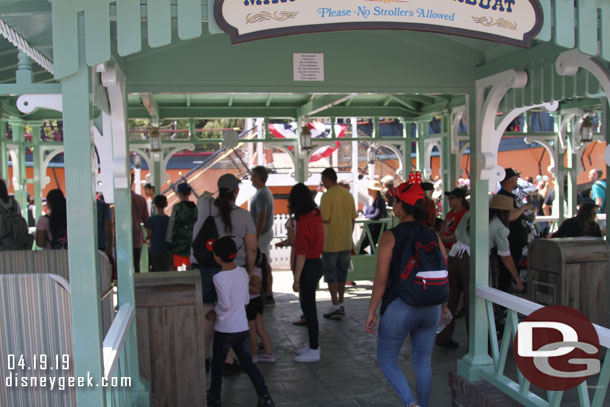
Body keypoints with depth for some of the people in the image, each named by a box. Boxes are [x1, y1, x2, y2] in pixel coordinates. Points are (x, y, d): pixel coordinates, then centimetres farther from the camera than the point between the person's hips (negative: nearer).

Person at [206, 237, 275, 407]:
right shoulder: (243, 272, 2)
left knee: (217, 363, 15)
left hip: (224, 329, -5)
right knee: (248, 364, 10)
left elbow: (225, 304, -21)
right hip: (243, 327, 5)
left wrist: (214, 313, -5)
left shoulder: (219, 278, -18)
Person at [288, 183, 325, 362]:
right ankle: (313, 344, 29)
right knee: (308, 305, 18)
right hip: (316, 263, 9)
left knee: (308, 307, -2)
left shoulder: (303, 221, -19)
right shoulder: (316, 216, 8)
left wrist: (296, 279, -19)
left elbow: (301, 253, -21)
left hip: (308, 266, -9)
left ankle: (314, 350, 6)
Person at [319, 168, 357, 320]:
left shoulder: (327, 196, -14)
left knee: (330, 274, 2)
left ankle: (335, 306, -1)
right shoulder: (348, 195, 8)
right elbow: (352, 219, 11)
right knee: (342, 273, 14)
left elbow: (324, 219, -18)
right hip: (346, 242, 6)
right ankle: (341, 305, 20)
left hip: (330, 242, -6)